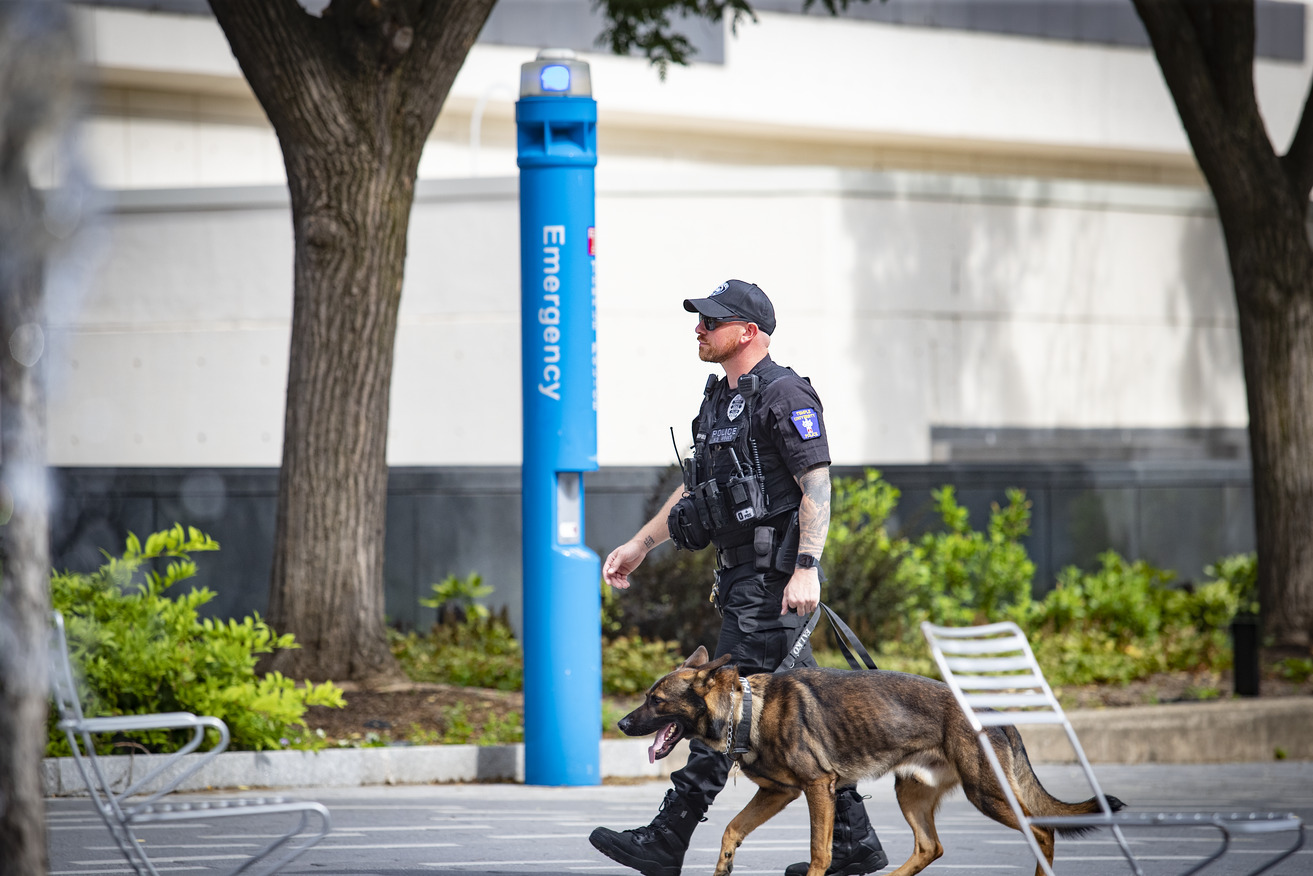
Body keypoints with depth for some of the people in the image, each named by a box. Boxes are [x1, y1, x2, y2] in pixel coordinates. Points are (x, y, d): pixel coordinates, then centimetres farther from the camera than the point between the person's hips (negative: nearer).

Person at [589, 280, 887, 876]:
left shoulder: (783, 394, -11)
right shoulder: (721, 399, 18)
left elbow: (817, 484, -18)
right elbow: (695, 486, 27)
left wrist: (806, 569, -25)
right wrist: (639, 545, 26)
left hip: (773, 576, -10)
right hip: (742, 575, 10)